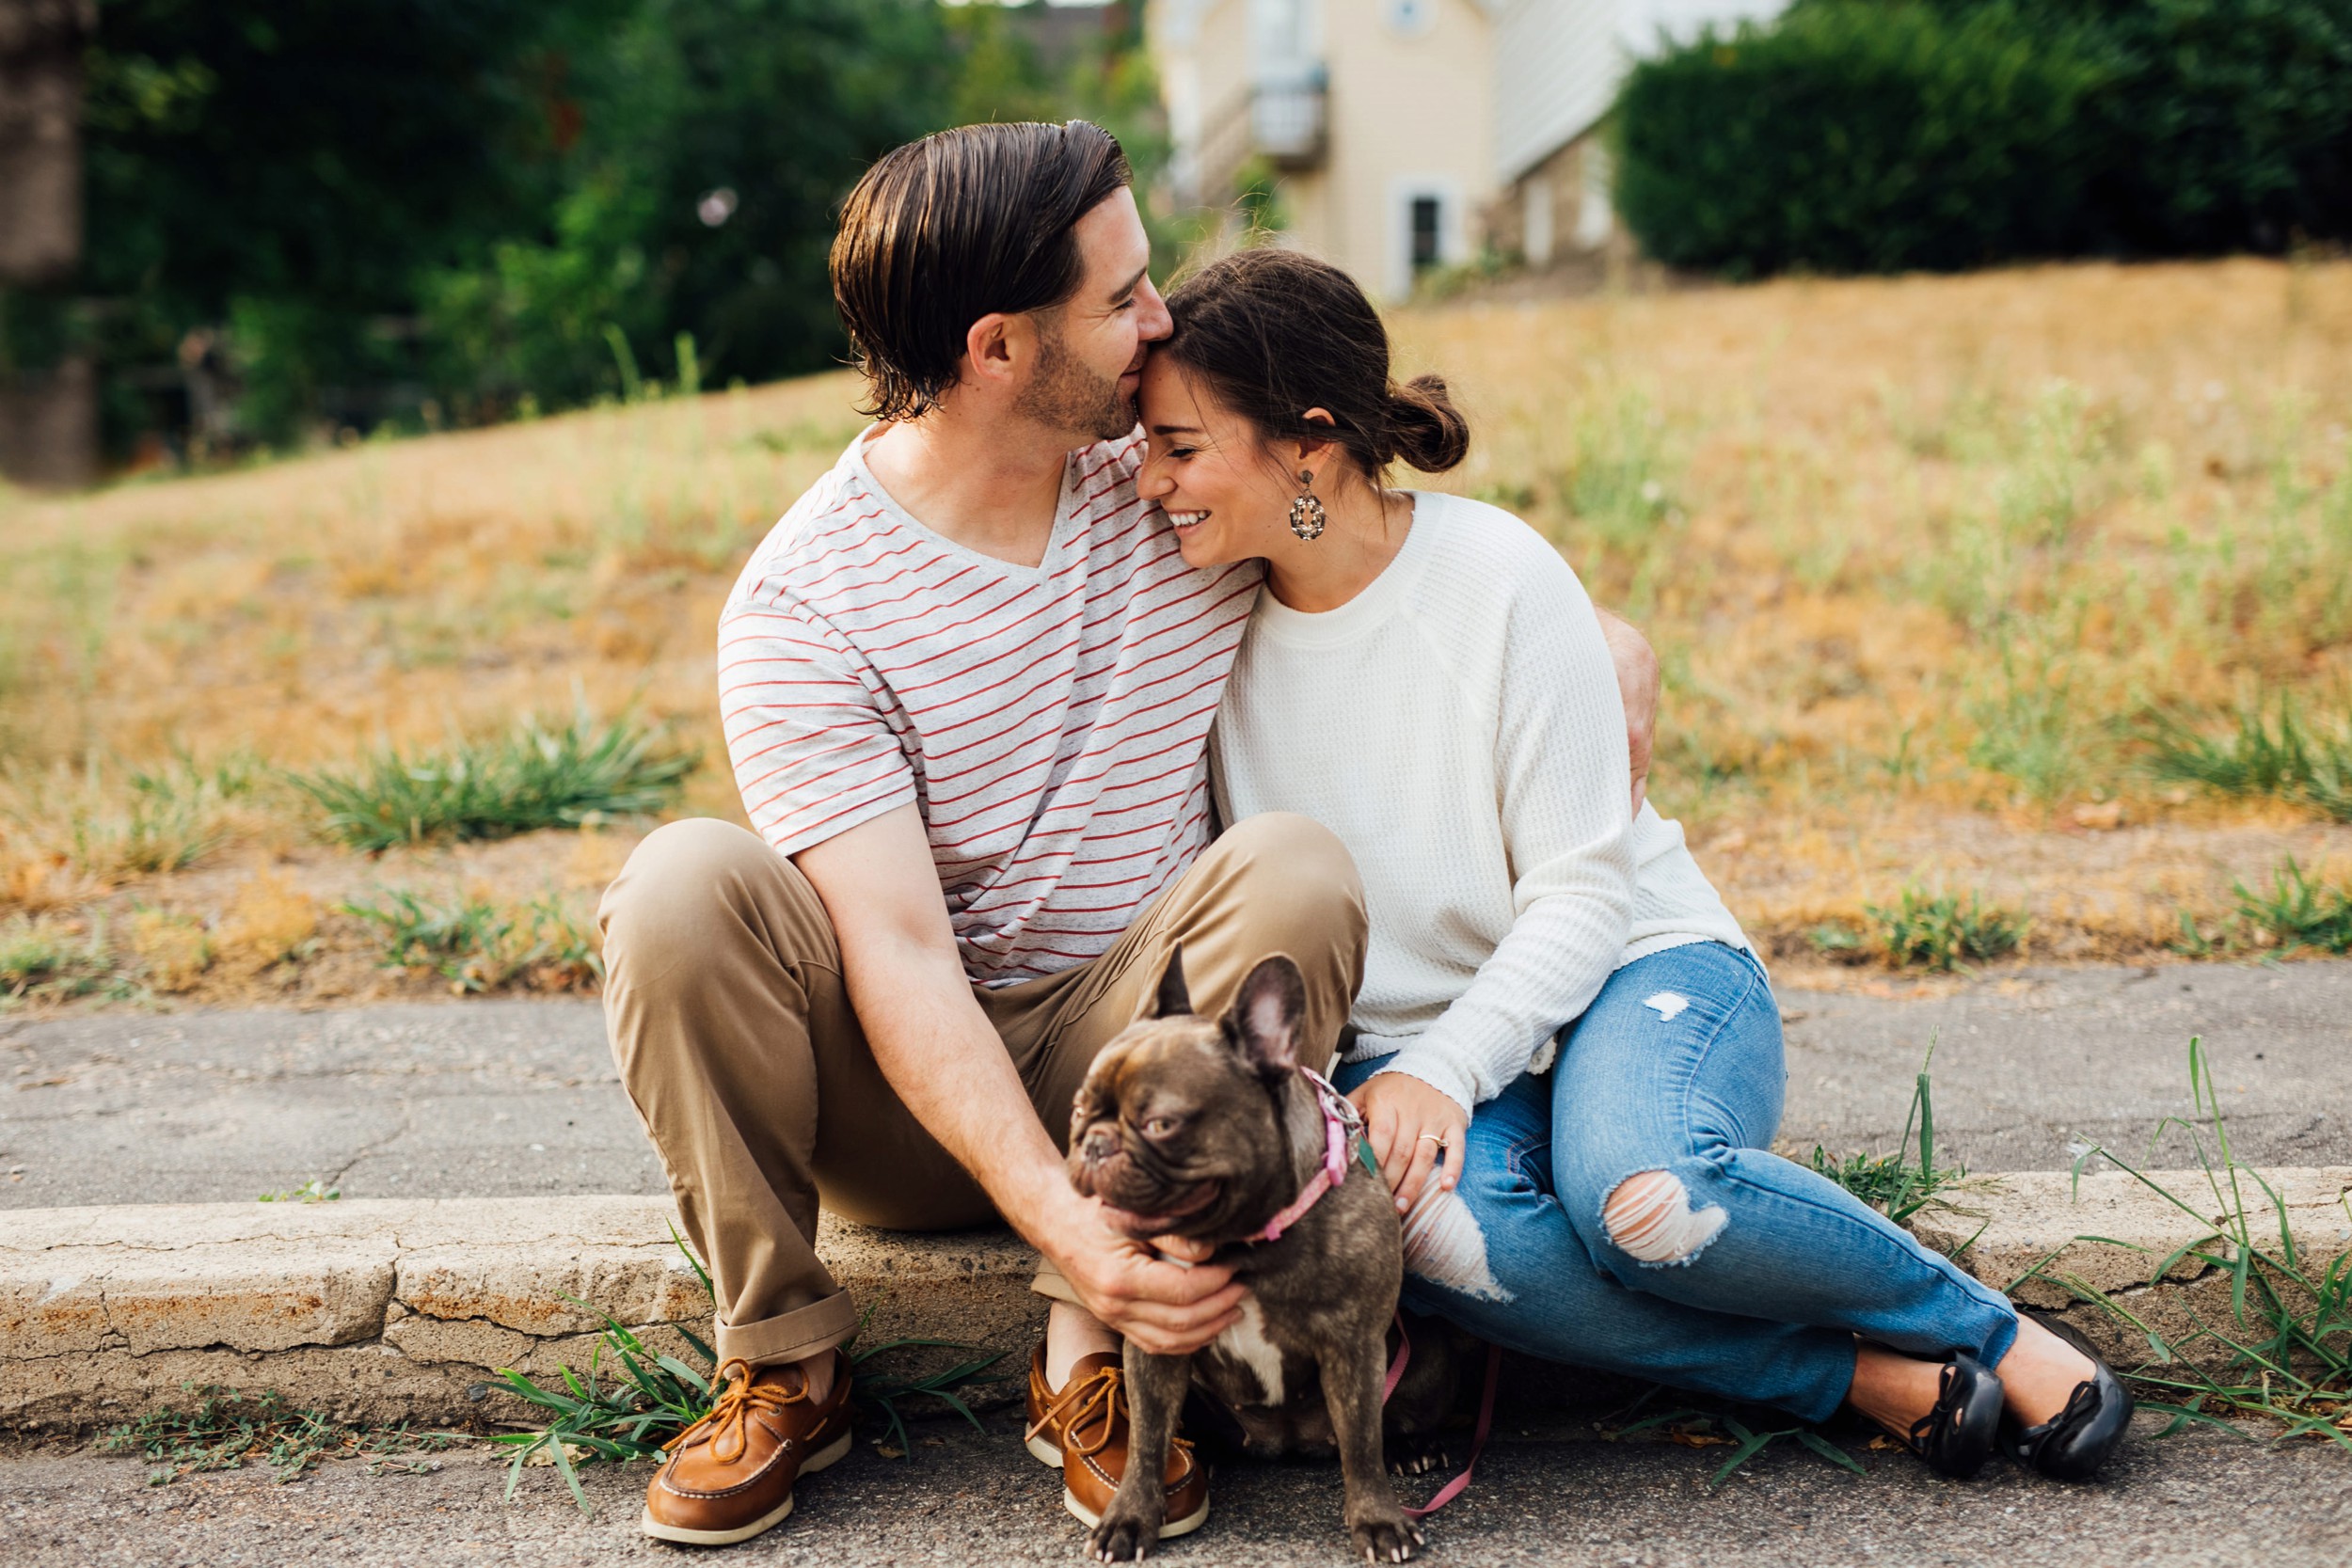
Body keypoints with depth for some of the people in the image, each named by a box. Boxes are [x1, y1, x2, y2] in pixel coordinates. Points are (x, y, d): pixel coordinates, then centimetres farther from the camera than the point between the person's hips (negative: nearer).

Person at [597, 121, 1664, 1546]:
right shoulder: (801, 609, -16)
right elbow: (899, 960, -23)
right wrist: (1059, 1219, -36)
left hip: (1128, 1055, 2)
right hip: (913, 1094, -2)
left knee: (1295, 872, -28)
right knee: (684, 888, -29)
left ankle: (1093, 1357, -18)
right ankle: (783, 1364, -11)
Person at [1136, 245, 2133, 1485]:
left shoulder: (1501, 580, -13)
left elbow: (1579, 892, -12)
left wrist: (1445, 1067, -26)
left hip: (1638, 969, -3)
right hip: (1402, 1041, 3)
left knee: (1636, 1190, -37)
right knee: (1432, 1220, -34)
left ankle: (1985, 1327, -9)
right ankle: (1858, 1376, -20)